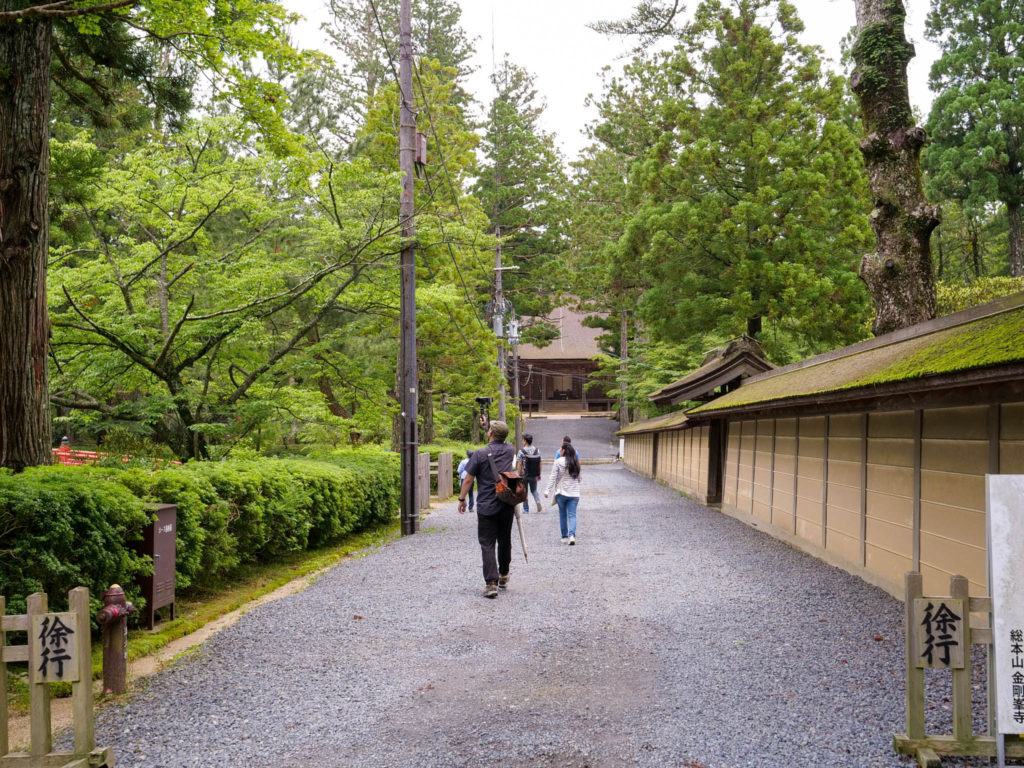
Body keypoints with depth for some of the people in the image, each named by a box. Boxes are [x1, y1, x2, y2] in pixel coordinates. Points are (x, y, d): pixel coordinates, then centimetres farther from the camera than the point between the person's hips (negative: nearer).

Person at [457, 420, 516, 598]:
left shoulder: (480, 454, -10)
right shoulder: (510, 451, 3)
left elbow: (468, 479, -6)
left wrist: (461, 499, 6)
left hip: (486, 507, -4)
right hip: (507, 505, 4)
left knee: (487, 545, -3)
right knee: (505, 541, 19)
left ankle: (491, 583, -13)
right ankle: (503, 577, 32)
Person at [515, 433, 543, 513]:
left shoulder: (522, 451, -11)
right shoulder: (537, 450, 1)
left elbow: (519, 464, -12)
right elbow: (540, 463, 4)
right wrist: (539, 474, 12)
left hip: (525, 474, -4)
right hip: (534, 475, 4)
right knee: (534, 490, 19)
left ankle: (526, 508, 12)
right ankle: (538, 501, -7)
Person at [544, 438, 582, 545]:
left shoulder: (558, 462, -7)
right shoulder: (576, 463, 7)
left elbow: (553, 477, -9)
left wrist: (547, 490, -8)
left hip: (561, 493, -3)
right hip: (574, 493, 3)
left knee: (562, 514, 12)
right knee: (572, 515, 0)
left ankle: (564, 537, 15)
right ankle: (572, 535, -19)